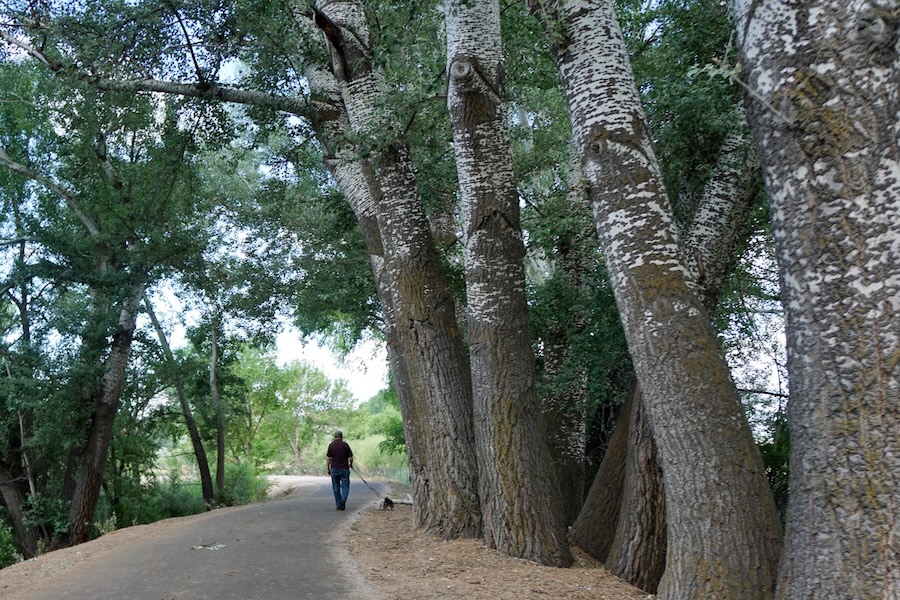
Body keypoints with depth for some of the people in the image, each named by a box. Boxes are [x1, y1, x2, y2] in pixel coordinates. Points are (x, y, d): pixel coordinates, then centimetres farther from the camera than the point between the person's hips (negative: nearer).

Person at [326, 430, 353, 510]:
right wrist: (350, 464, 18)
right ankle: (343, 499, -19)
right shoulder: (345, 445, -3)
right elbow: (350, 457, -1)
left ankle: (338, 505, 12)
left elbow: (328, 458, -2)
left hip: (334, 469, 1)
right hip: (344, 469, -1)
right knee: (345, 486, 6)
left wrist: (328, 468, 8)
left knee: (336, 488, 10)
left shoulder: (331, 445, -1)